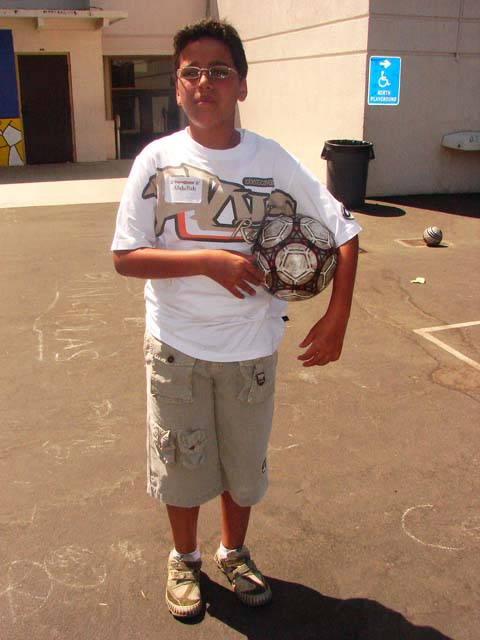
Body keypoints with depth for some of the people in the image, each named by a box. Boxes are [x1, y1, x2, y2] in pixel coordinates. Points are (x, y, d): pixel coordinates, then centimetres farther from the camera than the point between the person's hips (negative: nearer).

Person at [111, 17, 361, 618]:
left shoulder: (273, 160, -6)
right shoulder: (157, 160, -8)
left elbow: (343, 232, -3)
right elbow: (125, 256, -11)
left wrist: (336, 318, -12)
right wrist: (208, 260, -23)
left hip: (251, 347, 1)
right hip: (176, 346, -1)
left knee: (244, 458, 17)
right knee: (180, 458, 15)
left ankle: (234, 552, 44)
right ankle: (184, 558, 42)